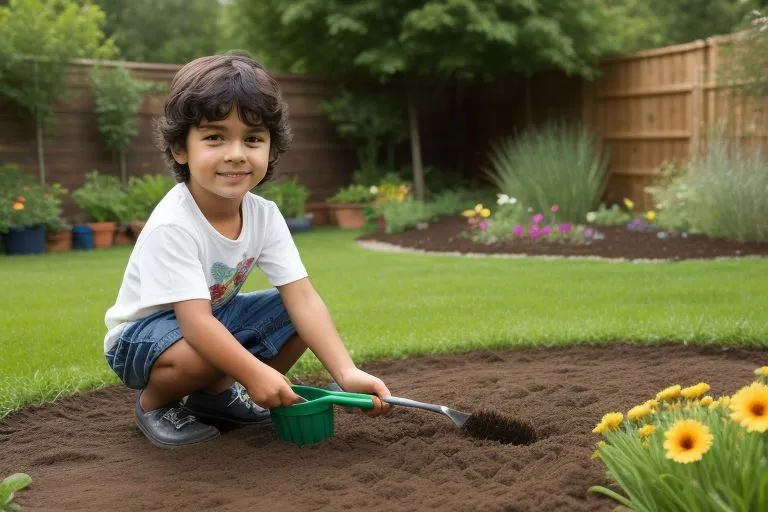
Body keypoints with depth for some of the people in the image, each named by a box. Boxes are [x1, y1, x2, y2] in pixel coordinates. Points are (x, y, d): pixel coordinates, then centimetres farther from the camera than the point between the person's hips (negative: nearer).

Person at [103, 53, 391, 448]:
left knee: (297, 317, -9)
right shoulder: (172, 226, -31)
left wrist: (346, 372, -29)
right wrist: (256, 373, -46)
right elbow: (196, 322, -36)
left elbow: (302, 298, -18)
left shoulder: (264, 215, -13)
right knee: (199, 356, -38)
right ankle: (153, 401, -2)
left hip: (216, 318, 7)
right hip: (141, 333, -6)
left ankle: (215, 393, 7)